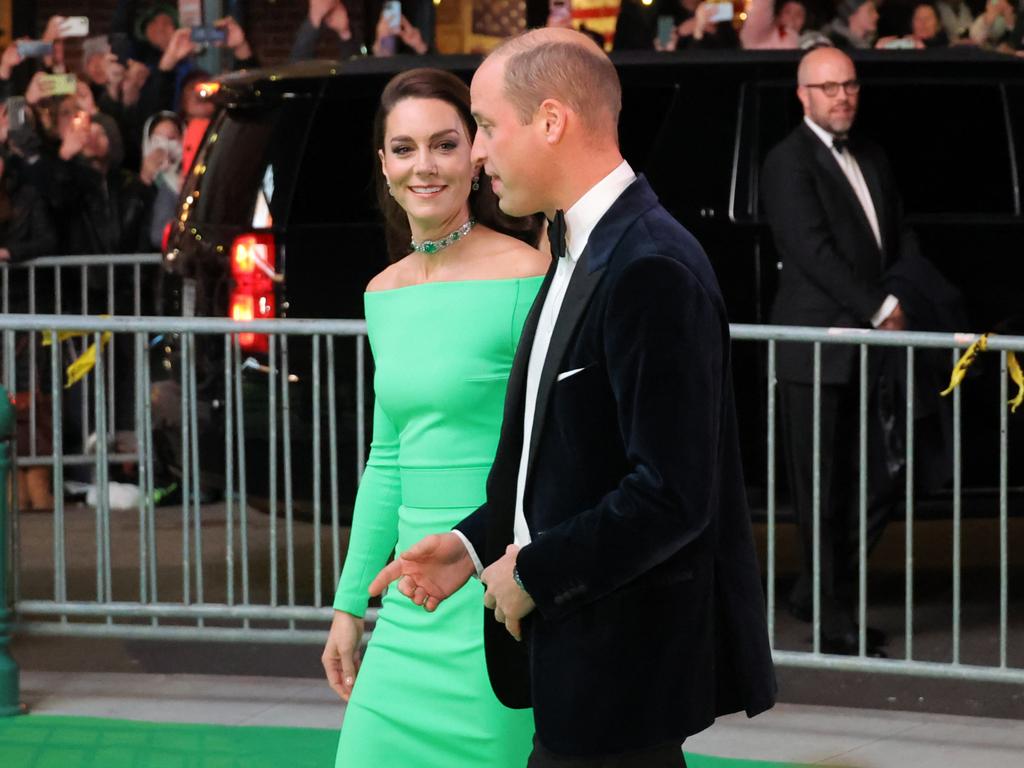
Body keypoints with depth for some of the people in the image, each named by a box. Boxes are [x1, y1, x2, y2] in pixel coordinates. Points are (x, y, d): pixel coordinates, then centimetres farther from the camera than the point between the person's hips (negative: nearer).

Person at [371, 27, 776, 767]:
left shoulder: (652, 269, -20)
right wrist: (475, 542, 7)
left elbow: (672, 493, -24)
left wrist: (534, 572, -14)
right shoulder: (581, 254, 12)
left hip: (625, 667, -10)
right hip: (581, 651, 10)